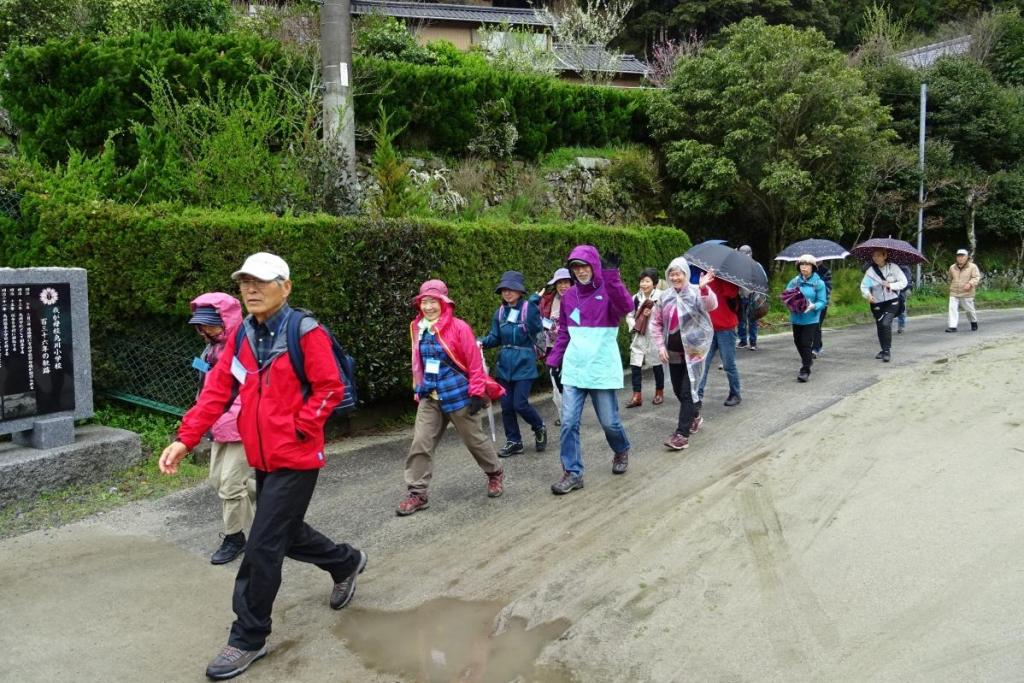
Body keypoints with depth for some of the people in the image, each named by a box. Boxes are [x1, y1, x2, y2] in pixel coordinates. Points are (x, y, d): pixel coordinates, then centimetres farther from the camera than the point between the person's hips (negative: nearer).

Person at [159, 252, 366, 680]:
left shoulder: (306, 333, -14)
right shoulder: (241, 336, 6)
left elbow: (331, 388, -13)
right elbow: (218, 389, 3)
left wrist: (299, 428, -18)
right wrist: (185, 438, -5)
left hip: (296, 459, -7)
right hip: (263, 458, 8)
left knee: (262, 547, -4)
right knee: (286, 534, 21)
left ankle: (249, 639, 13)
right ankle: (346, 563, 47)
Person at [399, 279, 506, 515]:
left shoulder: (459, 327, -13)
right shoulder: (418, 329, 4)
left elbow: (475, 362, -12)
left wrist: (477, 393, -13)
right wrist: (419, 391, 17)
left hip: (458, 395, -4)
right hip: (430, 398, 5)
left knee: (475, 439, 11)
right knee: (420, 444, -3)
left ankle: (495, 474, 36)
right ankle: (417, 494, 5)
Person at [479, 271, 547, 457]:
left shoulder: (528, 307, -8)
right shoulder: (500, 312, 6)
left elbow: (537, 328, -24)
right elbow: (495, 337, 9)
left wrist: (533, 303, -30)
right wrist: (483, 342, -11)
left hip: (524, 364, -5)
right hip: (505, 364, 5)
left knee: (520, 404, -8)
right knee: (506, 406, 7)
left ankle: (540, 428, 21)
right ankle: (514, 441, 23)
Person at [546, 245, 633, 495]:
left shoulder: (608, 291, -5)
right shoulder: (569, 296, 8)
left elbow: (626, 306, -27)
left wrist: (611, 276, -33)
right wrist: (554, 359, 7)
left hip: (602, 369, -3)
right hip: (573, 370, 4)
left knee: (609, 421, 6)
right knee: (569, 422, -3)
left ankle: (621, 451, 37)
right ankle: (572, 473, 7)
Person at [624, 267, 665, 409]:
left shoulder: (660, 296, -8)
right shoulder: (636, 298, 5)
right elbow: (629, 316, 7)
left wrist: (652, 313, -21)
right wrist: (635, 326, -10)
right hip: (639, 337, 3)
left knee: (657, 365, 11)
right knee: (635, 366, -2)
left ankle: (659, 393, 29)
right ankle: (637, 396, 4)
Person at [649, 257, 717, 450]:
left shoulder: (696, 292, -8)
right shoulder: (665, 296, 5)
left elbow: (711, 305, -29)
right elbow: (656, 323, 11)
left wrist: (703, 288, -48)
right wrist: (660, 345, 1)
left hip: (693, 351, -5)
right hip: (673, 351, 5)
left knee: (686, 391, -9)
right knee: (678, 390, 16)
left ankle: (682, 434, -7)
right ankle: (693, 418, 41)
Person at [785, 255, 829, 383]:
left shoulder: (819, 283, -7)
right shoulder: (794, 281, 2)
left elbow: (822, 302, -8)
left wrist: (813, 306, -27)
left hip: (810, 318, -4)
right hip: (796, 317, 4)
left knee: (806, 343, -8)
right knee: (798, 342, 16)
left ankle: (805, 370, 0)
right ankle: (807, 360, 43)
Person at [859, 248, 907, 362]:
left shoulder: (893, 267, -4)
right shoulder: (870, 271, 0)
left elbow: (903, 282, -3)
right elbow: (864, 286, -4)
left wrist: (891, 285, -18)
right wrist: (868, 295, -24)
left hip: (892, 301, -3)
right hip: (877, 303, 3)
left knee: (886, 323, -20)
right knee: (879, 326, 9)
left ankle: (887, 351, -14)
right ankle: (884, 350, 28)